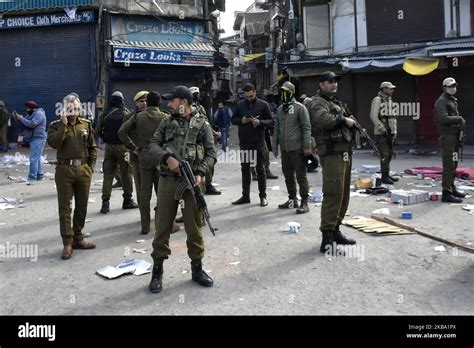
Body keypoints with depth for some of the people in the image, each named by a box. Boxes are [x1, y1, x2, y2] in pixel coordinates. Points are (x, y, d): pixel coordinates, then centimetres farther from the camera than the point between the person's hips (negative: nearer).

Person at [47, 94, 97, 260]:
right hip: (64, 170, -3)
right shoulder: (56, 125, 1)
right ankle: (67, 243, 5)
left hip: (83, 169, 3)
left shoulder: (86, 124, 9)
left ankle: (78, 238, 23)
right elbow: (54, 143, -18)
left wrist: (91, 166, 4)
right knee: (65, 207, -1)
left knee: (82, 206, 10)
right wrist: (63, 124, -16)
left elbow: (93, 148, 12)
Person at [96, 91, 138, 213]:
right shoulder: (125, 113, -6)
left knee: (108, 173, 6)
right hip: (122, 146, -3)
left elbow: (98, 131, 5)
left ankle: (105, 202, 1)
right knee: (126, 173, 7)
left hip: (109, 146, 3)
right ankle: (127, 200, 15)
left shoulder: (105, 114, 4)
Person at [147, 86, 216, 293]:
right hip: (167, 181, 2)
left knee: (194, 227, 7)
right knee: (162, 227, 5)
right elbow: (153, 146, 2)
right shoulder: (167, 123, 9)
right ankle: (157, 271, 16)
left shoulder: (202, 125, 3)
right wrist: (167, 158, -17)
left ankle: (197, 268, 23)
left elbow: (211, 154, 1)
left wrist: (200, 172, -15)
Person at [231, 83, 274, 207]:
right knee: (245, 169, 10)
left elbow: (271, 121, -2)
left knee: (260, 169, 3)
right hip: (244, 142, 3)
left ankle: (263, 196, 12)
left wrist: (260, 122, -19)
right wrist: (241, 120, -10)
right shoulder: (240, 105, 7)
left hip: (258, 142, -3)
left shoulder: (263, 105, -2)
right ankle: (245, 196, 20)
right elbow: (233, 120, 11)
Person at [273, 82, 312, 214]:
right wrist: (275, 146, 13)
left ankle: (304, 202, 4)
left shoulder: (300, 108, -5)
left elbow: (306, 128, -8)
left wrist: (307, 146, -14)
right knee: (288, 176, 14)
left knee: (301, 176, -2)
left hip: (297, 148, -6)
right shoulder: (279, 109, 14)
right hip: (284, 149, 6)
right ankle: (292, 199, 26)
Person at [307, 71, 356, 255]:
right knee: (333, 193, -14)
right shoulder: (317, 103, -5)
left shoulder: (337, 102, 23)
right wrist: (344, 120, -12)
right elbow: (324, 120, -25)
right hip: (332, 153, -9)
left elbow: (348, 121, 28)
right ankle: (327, 238, -12)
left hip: (345, 152, 10)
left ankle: (335, 230, 23)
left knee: (344, 194, 13)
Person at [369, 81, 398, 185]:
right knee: (385, 155, -10)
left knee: (389, 154, 11)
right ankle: (384, 177, -5)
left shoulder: (389, 100, 19)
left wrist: (394, 131, 18)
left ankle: (386, 174, 20)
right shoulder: (377, 100, -7)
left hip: (390, 132, 9)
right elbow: (373, 116, -17)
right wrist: (382, 129, -19)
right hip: (381, 133, -9)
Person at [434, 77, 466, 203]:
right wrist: (459, 118, -15)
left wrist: (461, 122, 8)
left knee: (453, 164, 17)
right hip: (447, 136, -10)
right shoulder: (441, 101, -11)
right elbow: (444, 118, -24)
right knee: (449, 165, -13)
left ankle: (452, 188, 28)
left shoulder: (453, 100, 21)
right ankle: (446, 193, -12)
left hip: (455, 136, 10)